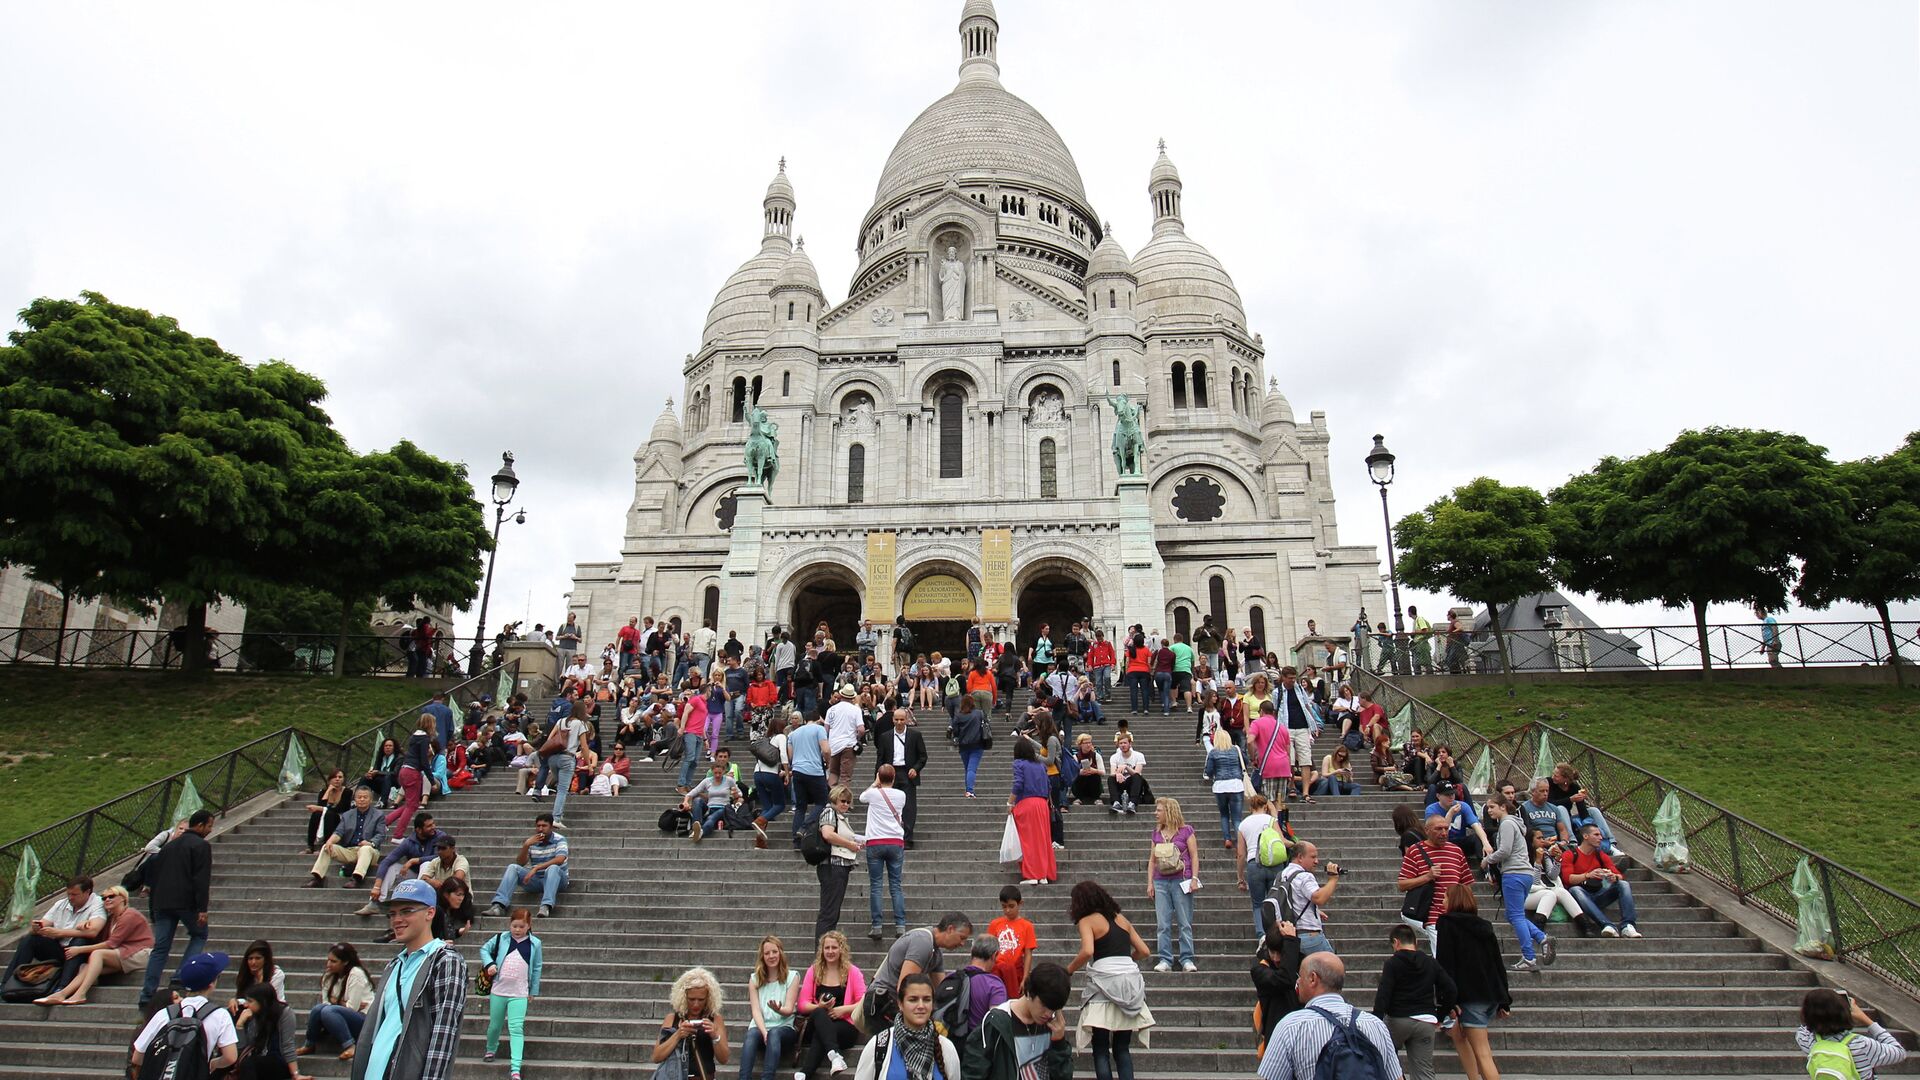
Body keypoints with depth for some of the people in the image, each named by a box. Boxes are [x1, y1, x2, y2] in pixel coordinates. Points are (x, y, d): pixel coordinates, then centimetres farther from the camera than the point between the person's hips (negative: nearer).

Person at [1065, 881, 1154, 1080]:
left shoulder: (1087, 921, -1)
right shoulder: (1121, 919, 16)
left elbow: (1087, 952, -18)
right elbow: (1143, 951, 16)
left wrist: (1067, 971, -5)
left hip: (1105, 983, -5)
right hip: (1129, 983, 5)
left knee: (1101, 1050, 4)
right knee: (1122, 1049, 13)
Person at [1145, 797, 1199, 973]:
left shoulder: (1186, 830, -1)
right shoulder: (1157, 833, 11)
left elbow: (1194, 856, -2)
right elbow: (1152, 860, 13)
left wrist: (1194, 878, -10)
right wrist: (1150, 883, 8)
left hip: (1181, 881, -4)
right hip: (1161, 882, 4)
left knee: (1185, 924, 1)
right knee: (1163, 925, 3)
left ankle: (1187, 960, 7)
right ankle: (1165, 960, 8)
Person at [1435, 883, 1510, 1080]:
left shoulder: (1447, 924, -5)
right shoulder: (1484, 926, 13)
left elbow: (1445, 965, -12)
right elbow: (1498, 963, 14)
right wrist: (1504, 1001, 17)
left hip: (1471, 997, -7)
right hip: (1492, 995, 7)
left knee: (1482, 1053, -5)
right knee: (1458, 1034, 23)